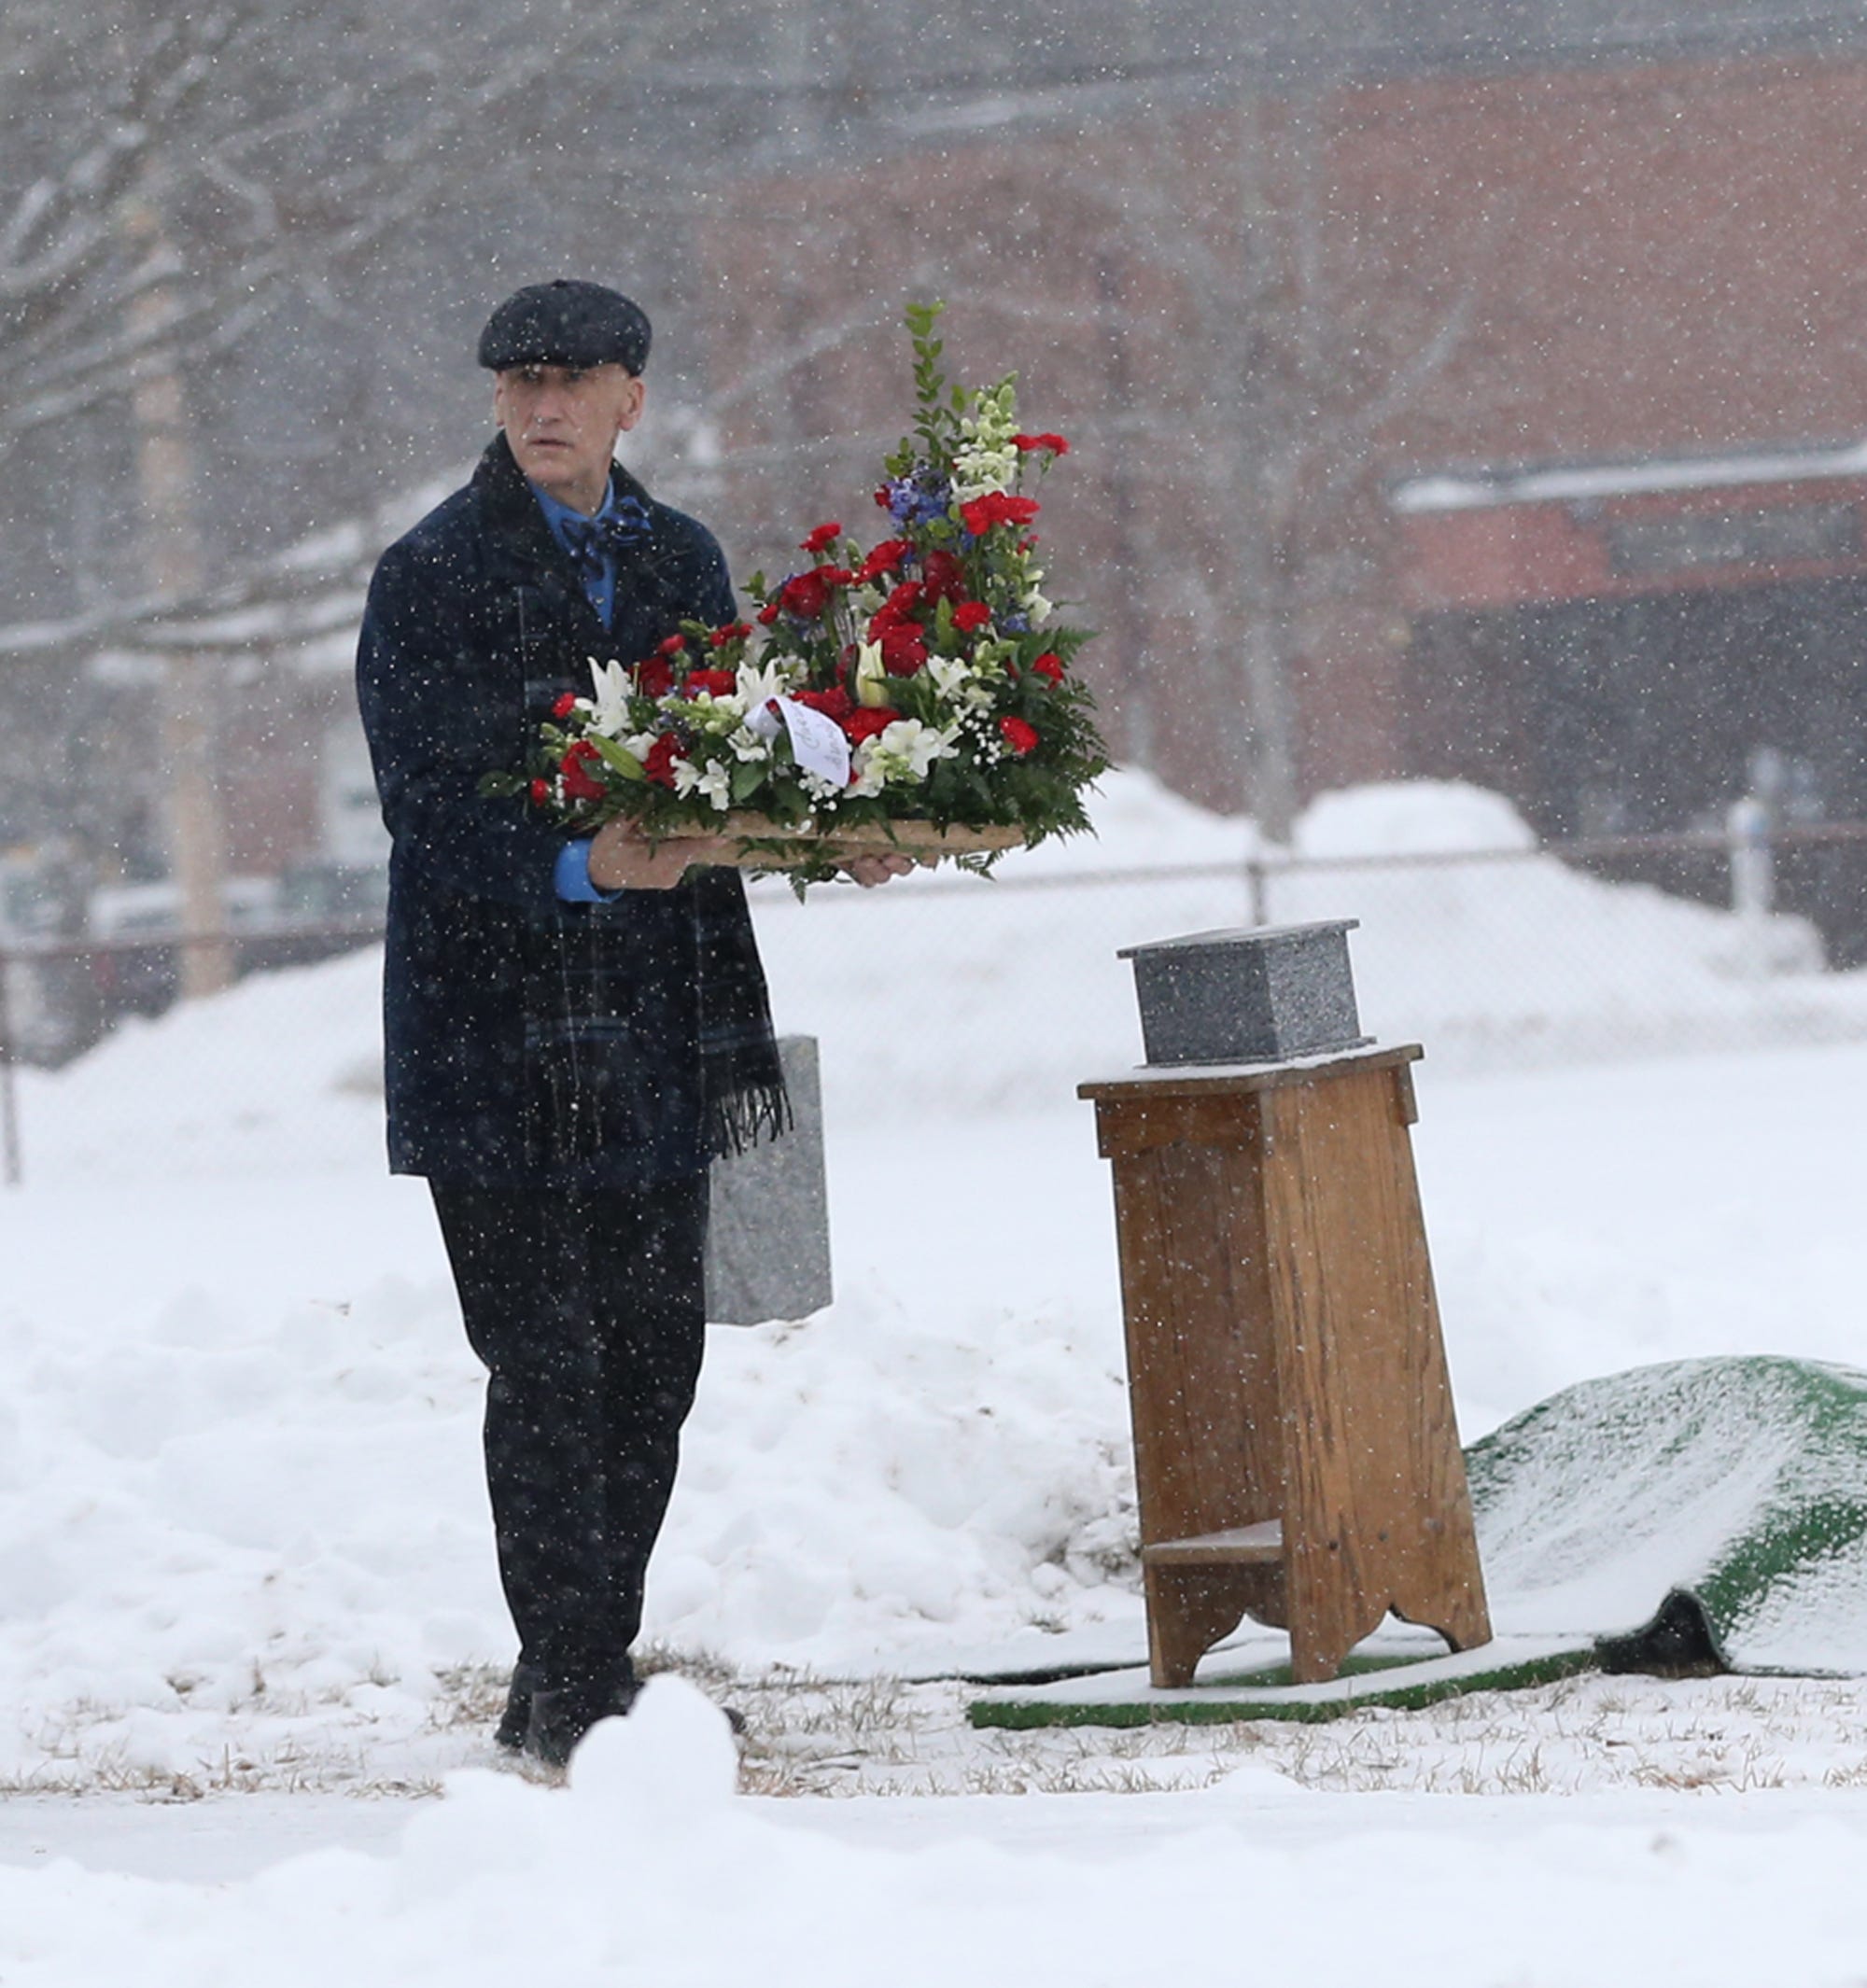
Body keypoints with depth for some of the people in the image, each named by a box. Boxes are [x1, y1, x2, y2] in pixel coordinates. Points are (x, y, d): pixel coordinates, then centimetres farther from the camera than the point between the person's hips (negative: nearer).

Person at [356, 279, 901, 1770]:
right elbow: (429, 806, -15)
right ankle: (570, 1692, -1)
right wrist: (578, 867, -31)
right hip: (500, 1021, -6)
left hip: (654, 1022, 6)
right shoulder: (431, 577, -7)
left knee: (654, 1353, 9)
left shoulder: (680, 558, 12)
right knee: (546, 1362, -6)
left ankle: (587, 1676, 20)